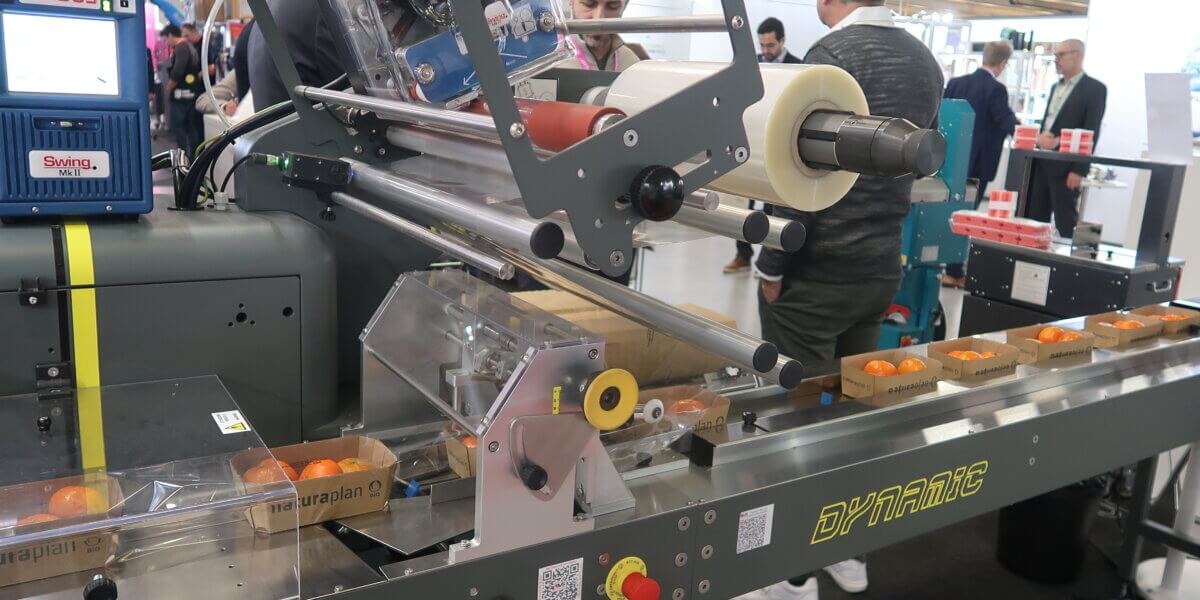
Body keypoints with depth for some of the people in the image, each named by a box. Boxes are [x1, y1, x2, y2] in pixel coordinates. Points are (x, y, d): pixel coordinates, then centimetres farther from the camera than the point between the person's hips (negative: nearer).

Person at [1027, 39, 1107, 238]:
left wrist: (1079, 169, -17)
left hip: (1065, 165, -7)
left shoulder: (1094, 89, -5)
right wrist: (1039, 137, -4)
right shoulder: (1056, 87, 18)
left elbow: (1091, 132, -11)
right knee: (1035, 218, 7)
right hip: (1042, 162, 7)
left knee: (1065, 222, -3)